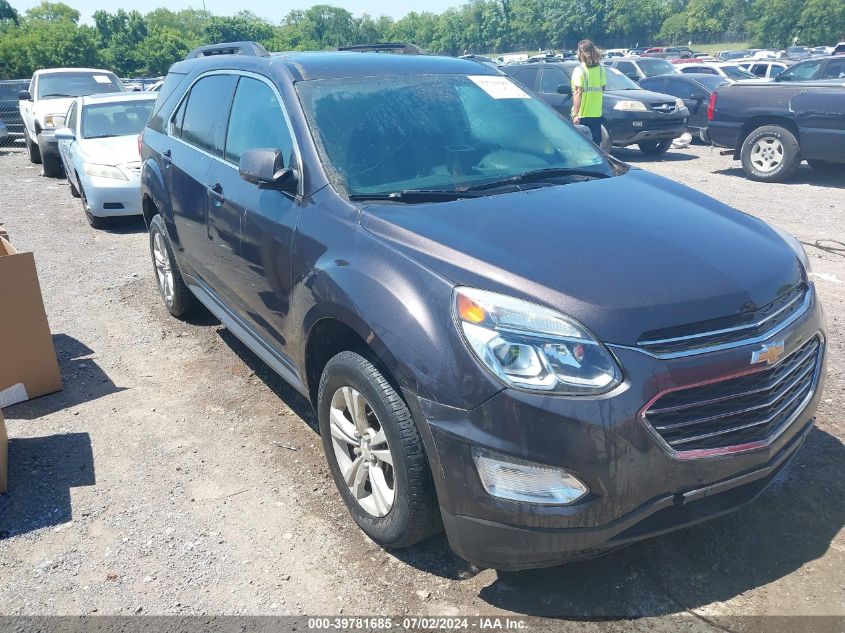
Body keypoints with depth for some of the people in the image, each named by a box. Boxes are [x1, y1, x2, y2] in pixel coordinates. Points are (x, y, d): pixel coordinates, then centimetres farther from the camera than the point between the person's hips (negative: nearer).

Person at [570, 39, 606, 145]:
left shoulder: (580, 70, -10)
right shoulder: (600, 69, 8)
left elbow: (578, 93, -17)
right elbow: (602, 90, 14)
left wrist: (575, 114, -20)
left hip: (582, 114, -6)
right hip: (597, 114, 6)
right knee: (596, 144, 12)